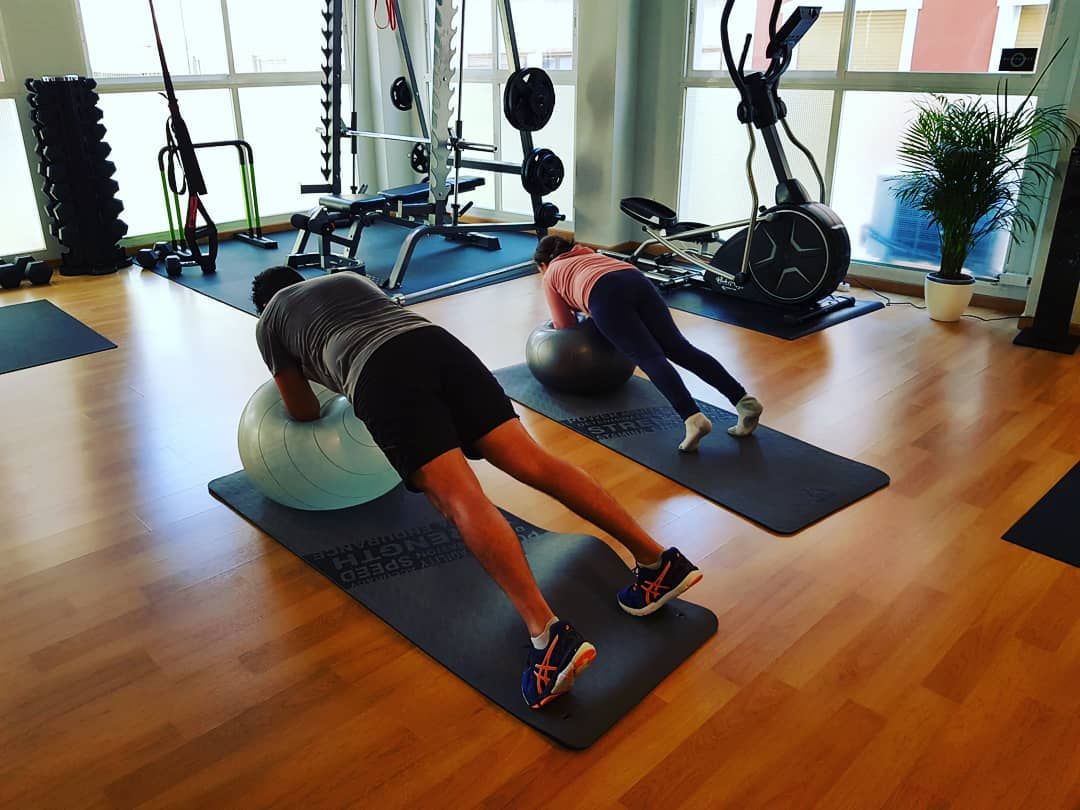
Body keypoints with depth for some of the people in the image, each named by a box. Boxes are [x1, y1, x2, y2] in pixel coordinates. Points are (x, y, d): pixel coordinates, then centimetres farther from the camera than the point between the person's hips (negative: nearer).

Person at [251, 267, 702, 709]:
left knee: (460, 500, -21)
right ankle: (658, 559, -13)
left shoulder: (269, 322, 29)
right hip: (438, 342, 6)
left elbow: (304, 411, 28)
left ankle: (547, 634, -37)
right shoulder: (349, 278, 44)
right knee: (531, 461, -5)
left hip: (380, 374, -5)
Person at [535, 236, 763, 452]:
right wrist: (587, 307, 46)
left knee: (650, 359, -19)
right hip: (638, 282, 5)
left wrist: (577, 306, 41)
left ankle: (694, 419, -40)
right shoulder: (590, 254, 44)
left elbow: (564, 324, 22)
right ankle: (744, 401, -22)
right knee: (680, 348, -6)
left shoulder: (551, 275, 28)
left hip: (606, 296, -5)